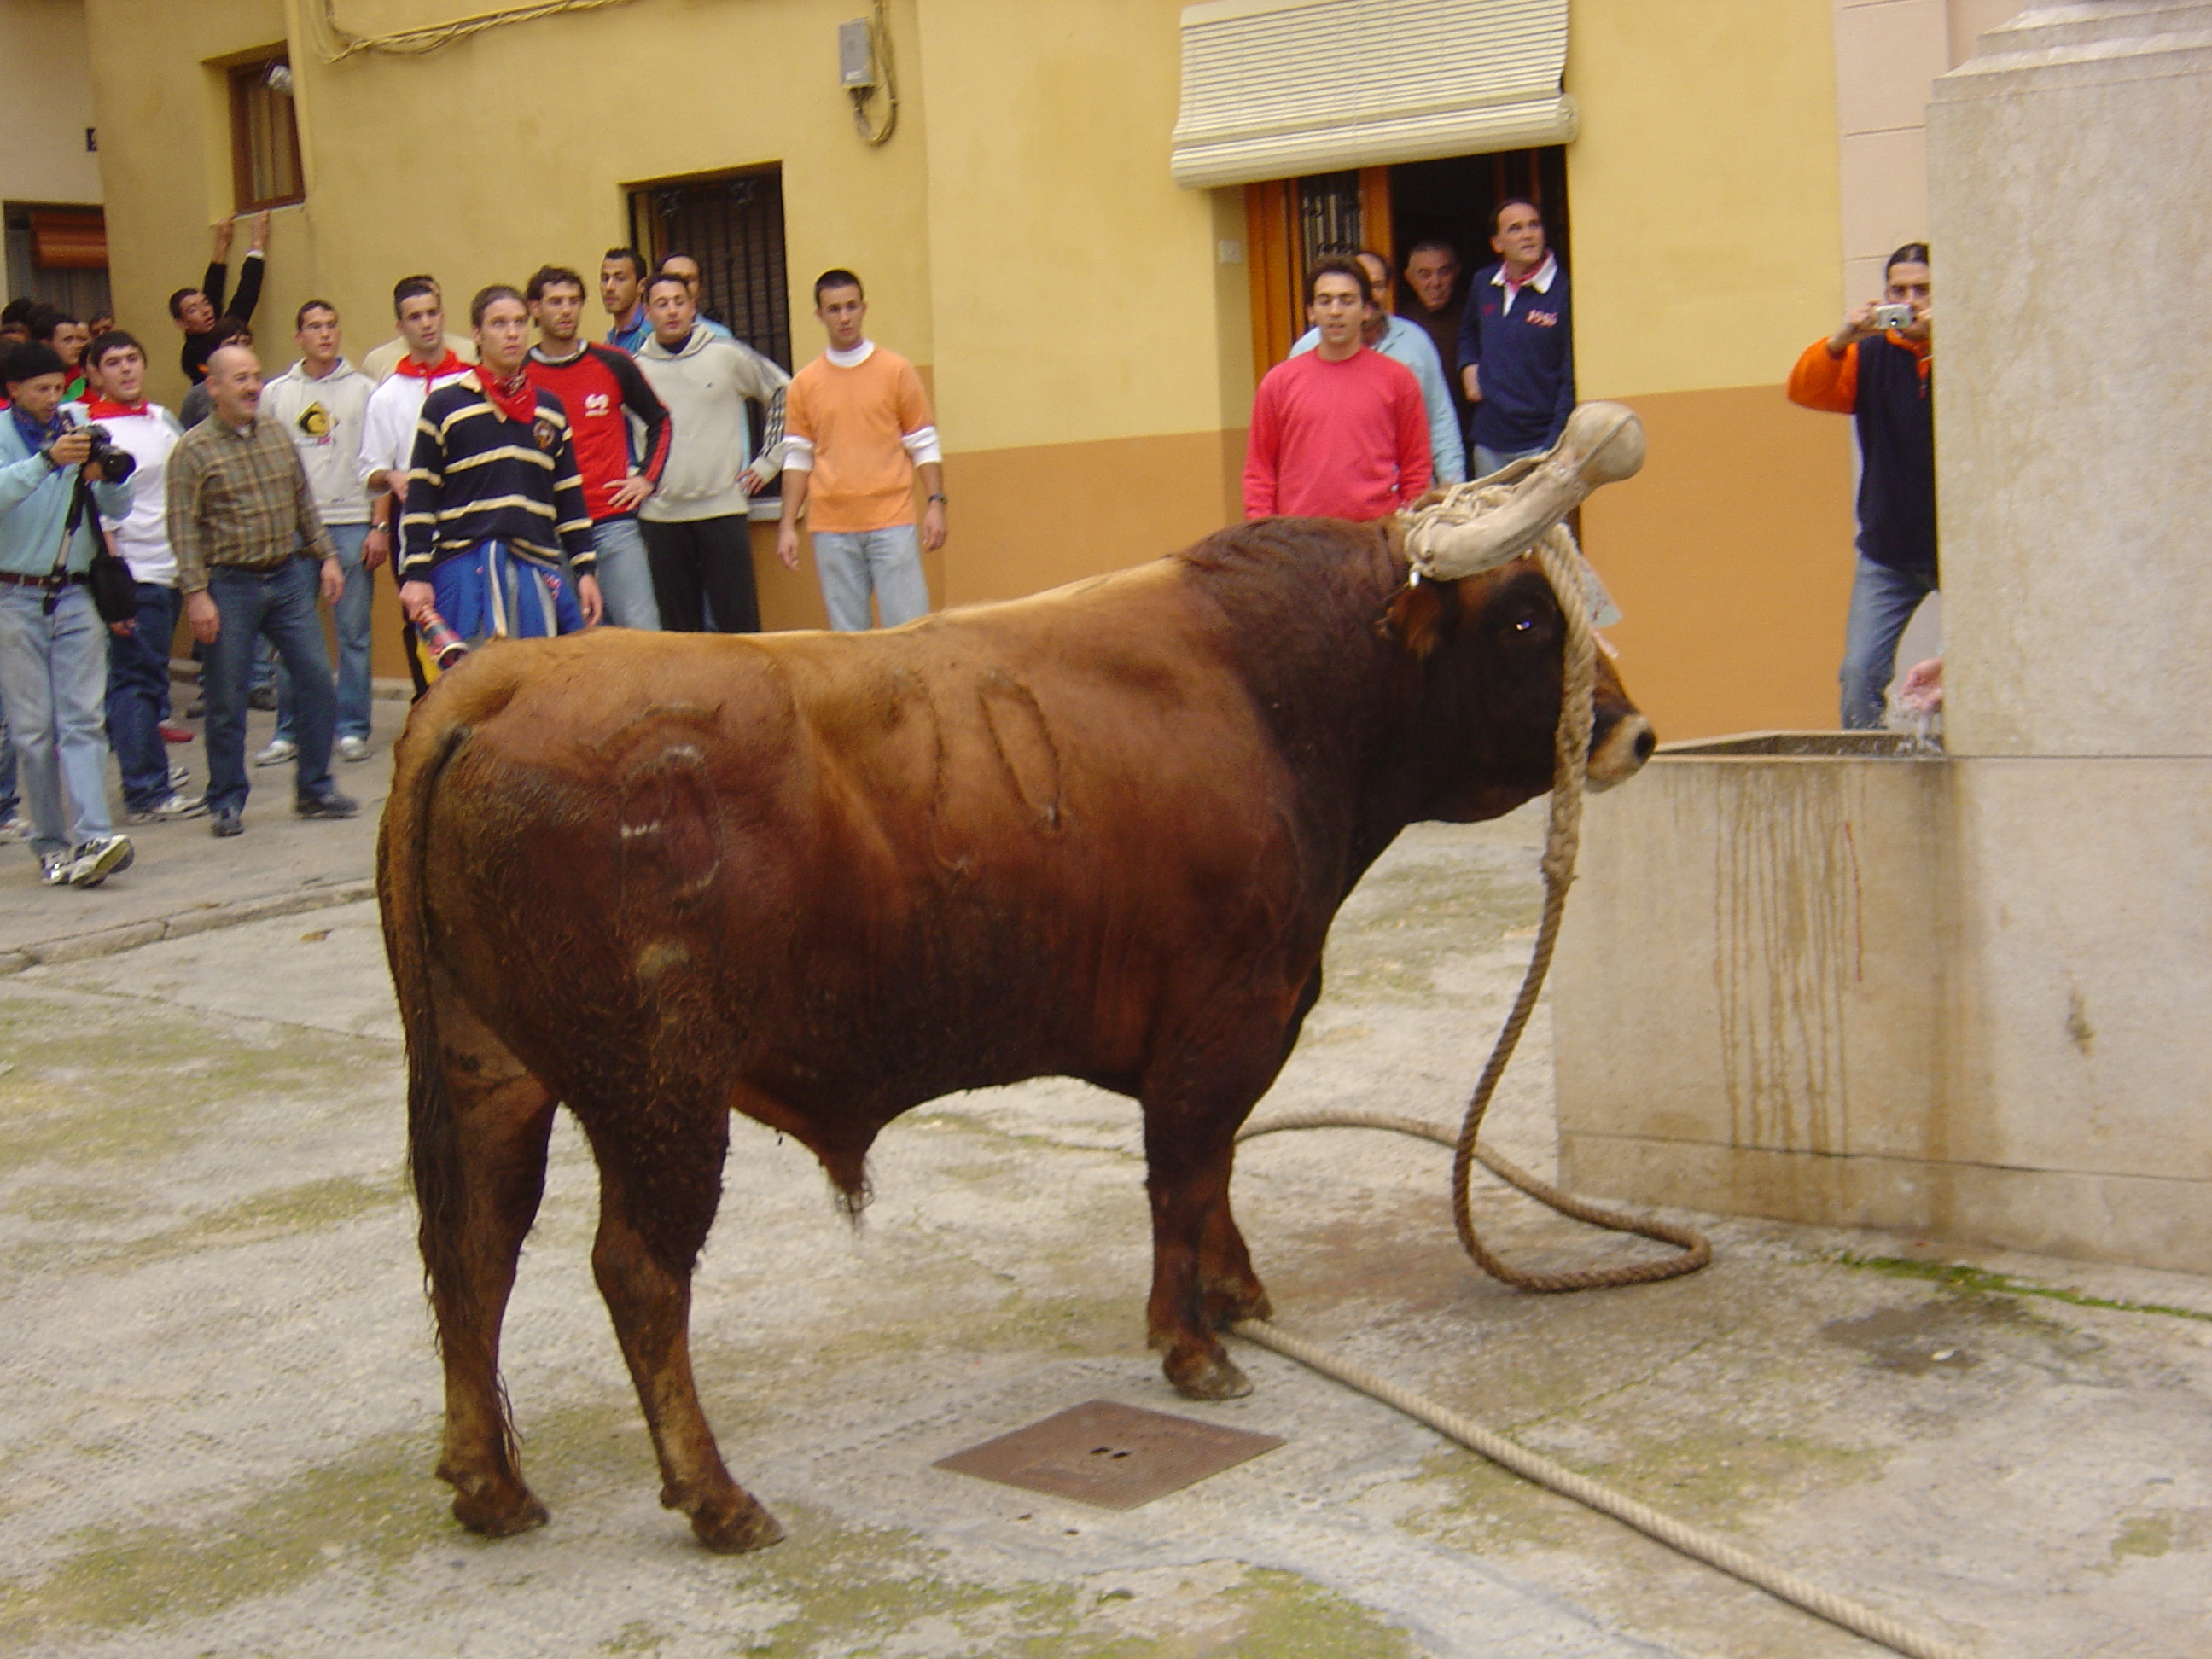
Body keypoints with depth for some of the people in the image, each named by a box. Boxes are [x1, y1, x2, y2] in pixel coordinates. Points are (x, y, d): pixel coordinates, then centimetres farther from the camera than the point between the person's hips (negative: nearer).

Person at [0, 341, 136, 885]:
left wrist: (107, 478, -15)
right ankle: (50, 843, 6)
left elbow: (119, 509, 6)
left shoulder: (80, 431, 9)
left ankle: (94, 837, -14)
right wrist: (47, 461, -34)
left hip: (76, 595, 2)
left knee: (82, 721, -6)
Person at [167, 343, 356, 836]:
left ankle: (314, 789, 16)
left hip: (289, 578, 5)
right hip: (230, 586, -5)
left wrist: (326, 557, 10)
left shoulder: (277, 433, 8)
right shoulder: (192, 450, -7)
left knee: (316, 680, 3)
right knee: (226, 699, 2)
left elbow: (304, 502, 16)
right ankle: (226, 801, 15)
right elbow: (184, 529, -11)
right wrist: (196, 594, -16)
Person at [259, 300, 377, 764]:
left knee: (353, 634, 3)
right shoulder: (275, 394, 9)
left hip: (351, 524, -1)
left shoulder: (363, 390, 4)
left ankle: (352, 728, 11)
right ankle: (289, 731, 11)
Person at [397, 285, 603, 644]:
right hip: (464, 570, -3)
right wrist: (416, 575, -6)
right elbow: (421, 499, 1)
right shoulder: (444, 406, 4)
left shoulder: (550, 409, 15)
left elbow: (569, 496, 17)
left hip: (538, 570, 4)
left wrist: (585, 570, 11)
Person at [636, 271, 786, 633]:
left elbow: (783, 393, 9)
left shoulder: (727, 355, 2)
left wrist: (767, 461, 6)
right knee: (677, 627, 5)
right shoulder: (635, 368, 6)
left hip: (723, 508, -1)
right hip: (661, 515, 1)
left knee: (739, 621, -2)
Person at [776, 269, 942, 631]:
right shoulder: (805, 383, 8)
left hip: (891, 523, -2)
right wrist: (788, 525, 4)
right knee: (846, 635, 3)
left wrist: (935, 503, -5)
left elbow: (924, 445, 5)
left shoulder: (897, 371, 4)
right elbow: (797, 458, 10)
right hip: (831, 529, 2)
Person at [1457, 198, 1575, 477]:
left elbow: (1571, 379, -11)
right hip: (1489, 444, 6)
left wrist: (1555, 446, -16)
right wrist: (1468, 366, 12)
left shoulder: (1563, 291, -9)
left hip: (1540, 442, -6)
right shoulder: (1483, 284, 8)